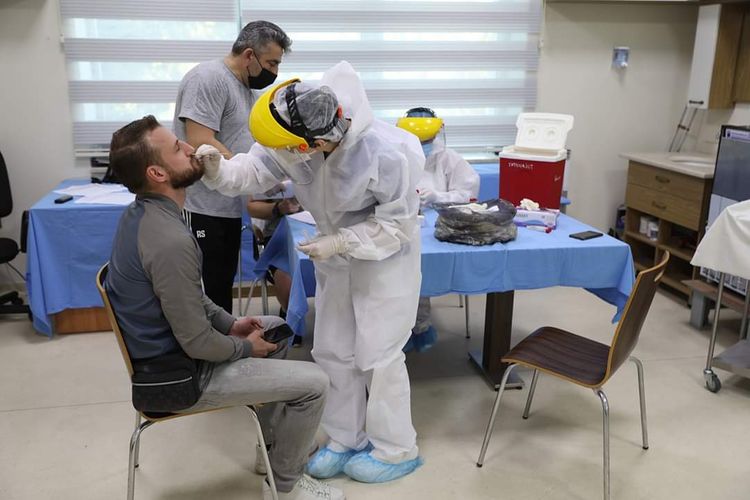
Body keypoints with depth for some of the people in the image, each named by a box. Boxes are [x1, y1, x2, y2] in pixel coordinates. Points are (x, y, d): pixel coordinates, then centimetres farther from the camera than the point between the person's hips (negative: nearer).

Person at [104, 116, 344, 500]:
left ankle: (275, 443, 33)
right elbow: (197, 344, -27)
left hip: (168, 343, 10)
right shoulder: (170, 241, -33)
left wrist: (229, 322, 8)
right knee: (314, 383, -7)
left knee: (277, 327, 23)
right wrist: (246, 347, -9)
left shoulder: (143, 212, -1)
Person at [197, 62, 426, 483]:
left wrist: (340, 242, -29)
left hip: (386, 257, -6)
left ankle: (396, 450, 20)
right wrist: (219, 170, -32)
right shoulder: (296, 139, -21)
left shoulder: (387, 155, -35)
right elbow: (255, 167, -11)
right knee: (333, 350, 12)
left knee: (378, 353, 0)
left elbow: (398, 224, -23)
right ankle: (345, 439, 29)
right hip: (338, 254, 6)